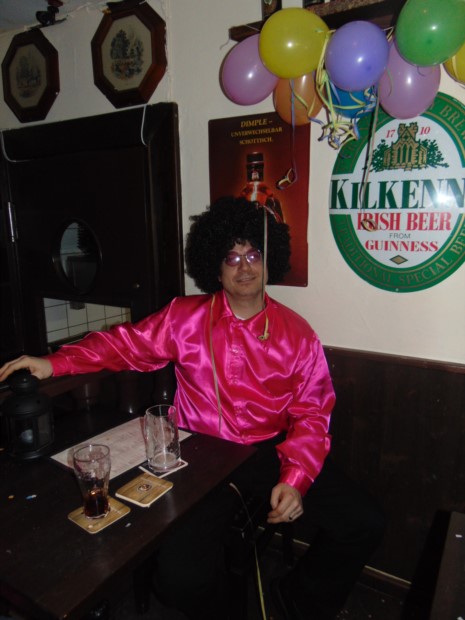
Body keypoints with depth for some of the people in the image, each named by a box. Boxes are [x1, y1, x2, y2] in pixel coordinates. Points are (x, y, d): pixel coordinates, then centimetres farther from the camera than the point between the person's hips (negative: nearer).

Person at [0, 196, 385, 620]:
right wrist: (55, 363, -9)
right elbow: (127, 343, 5)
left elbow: (311, 415, -2)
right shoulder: (185, 318, 0)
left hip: (272, 451, 2)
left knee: (364, 524, -10)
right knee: (182, 577, -20)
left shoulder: (296, 334, -1)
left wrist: (294, 479, -15)